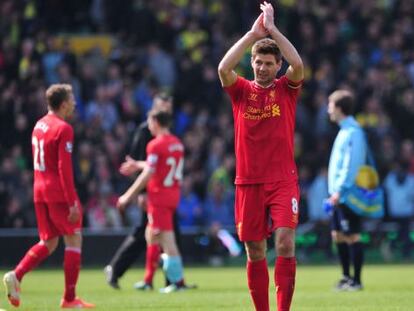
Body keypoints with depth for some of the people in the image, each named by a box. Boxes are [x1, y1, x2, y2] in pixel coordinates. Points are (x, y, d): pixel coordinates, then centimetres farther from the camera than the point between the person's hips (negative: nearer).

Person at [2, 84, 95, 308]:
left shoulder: (39, 125, 12)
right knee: (74, 240, 2)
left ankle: (16, 275, -5)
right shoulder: (63, 129, -13)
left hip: (39, 191, 8)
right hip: (59, 194, -8)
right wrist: (73, 202, -19)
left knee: (48, 243, 15)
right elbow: (64, 168, -19)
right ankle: (69, 298, 0)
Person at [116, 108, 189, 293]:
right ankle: (148, 281, 15)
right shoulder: (177, 144, 11)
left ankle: (178, 281, -5)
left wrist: (128, 195, -11)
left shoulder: (155, 145, -14)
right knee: (151, 235, 15)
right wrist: (137, 165, 32)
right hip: (173, 193, 8)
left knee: (166, 238, -5)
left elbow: (147, 175, -17)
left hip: (159, 196, -8)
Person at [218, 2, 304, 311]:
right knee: (255, 252, 4)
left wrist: (272, 29, -12)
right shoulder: (241, 90, 7)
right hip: (249, 182, 2)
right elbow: (223, 68, -13)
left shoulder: (286, 89, 5)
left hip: (283, 180, -1)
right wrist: (253, 34, -13)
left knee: (285, 242, -15)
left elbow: (298, 64, -15)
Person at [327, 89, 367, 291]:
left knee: (352, 236, -6)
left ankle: (356, 280, -3)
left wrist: (340, 190, -22)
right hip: (338, 193, 10)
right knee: (338, 235, 12)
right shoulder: (344, 130, 17)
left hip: (347, 193, -10)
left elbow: (351, 165, -20)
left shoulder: (352, 132, -14)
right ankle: (346, 277, 18)